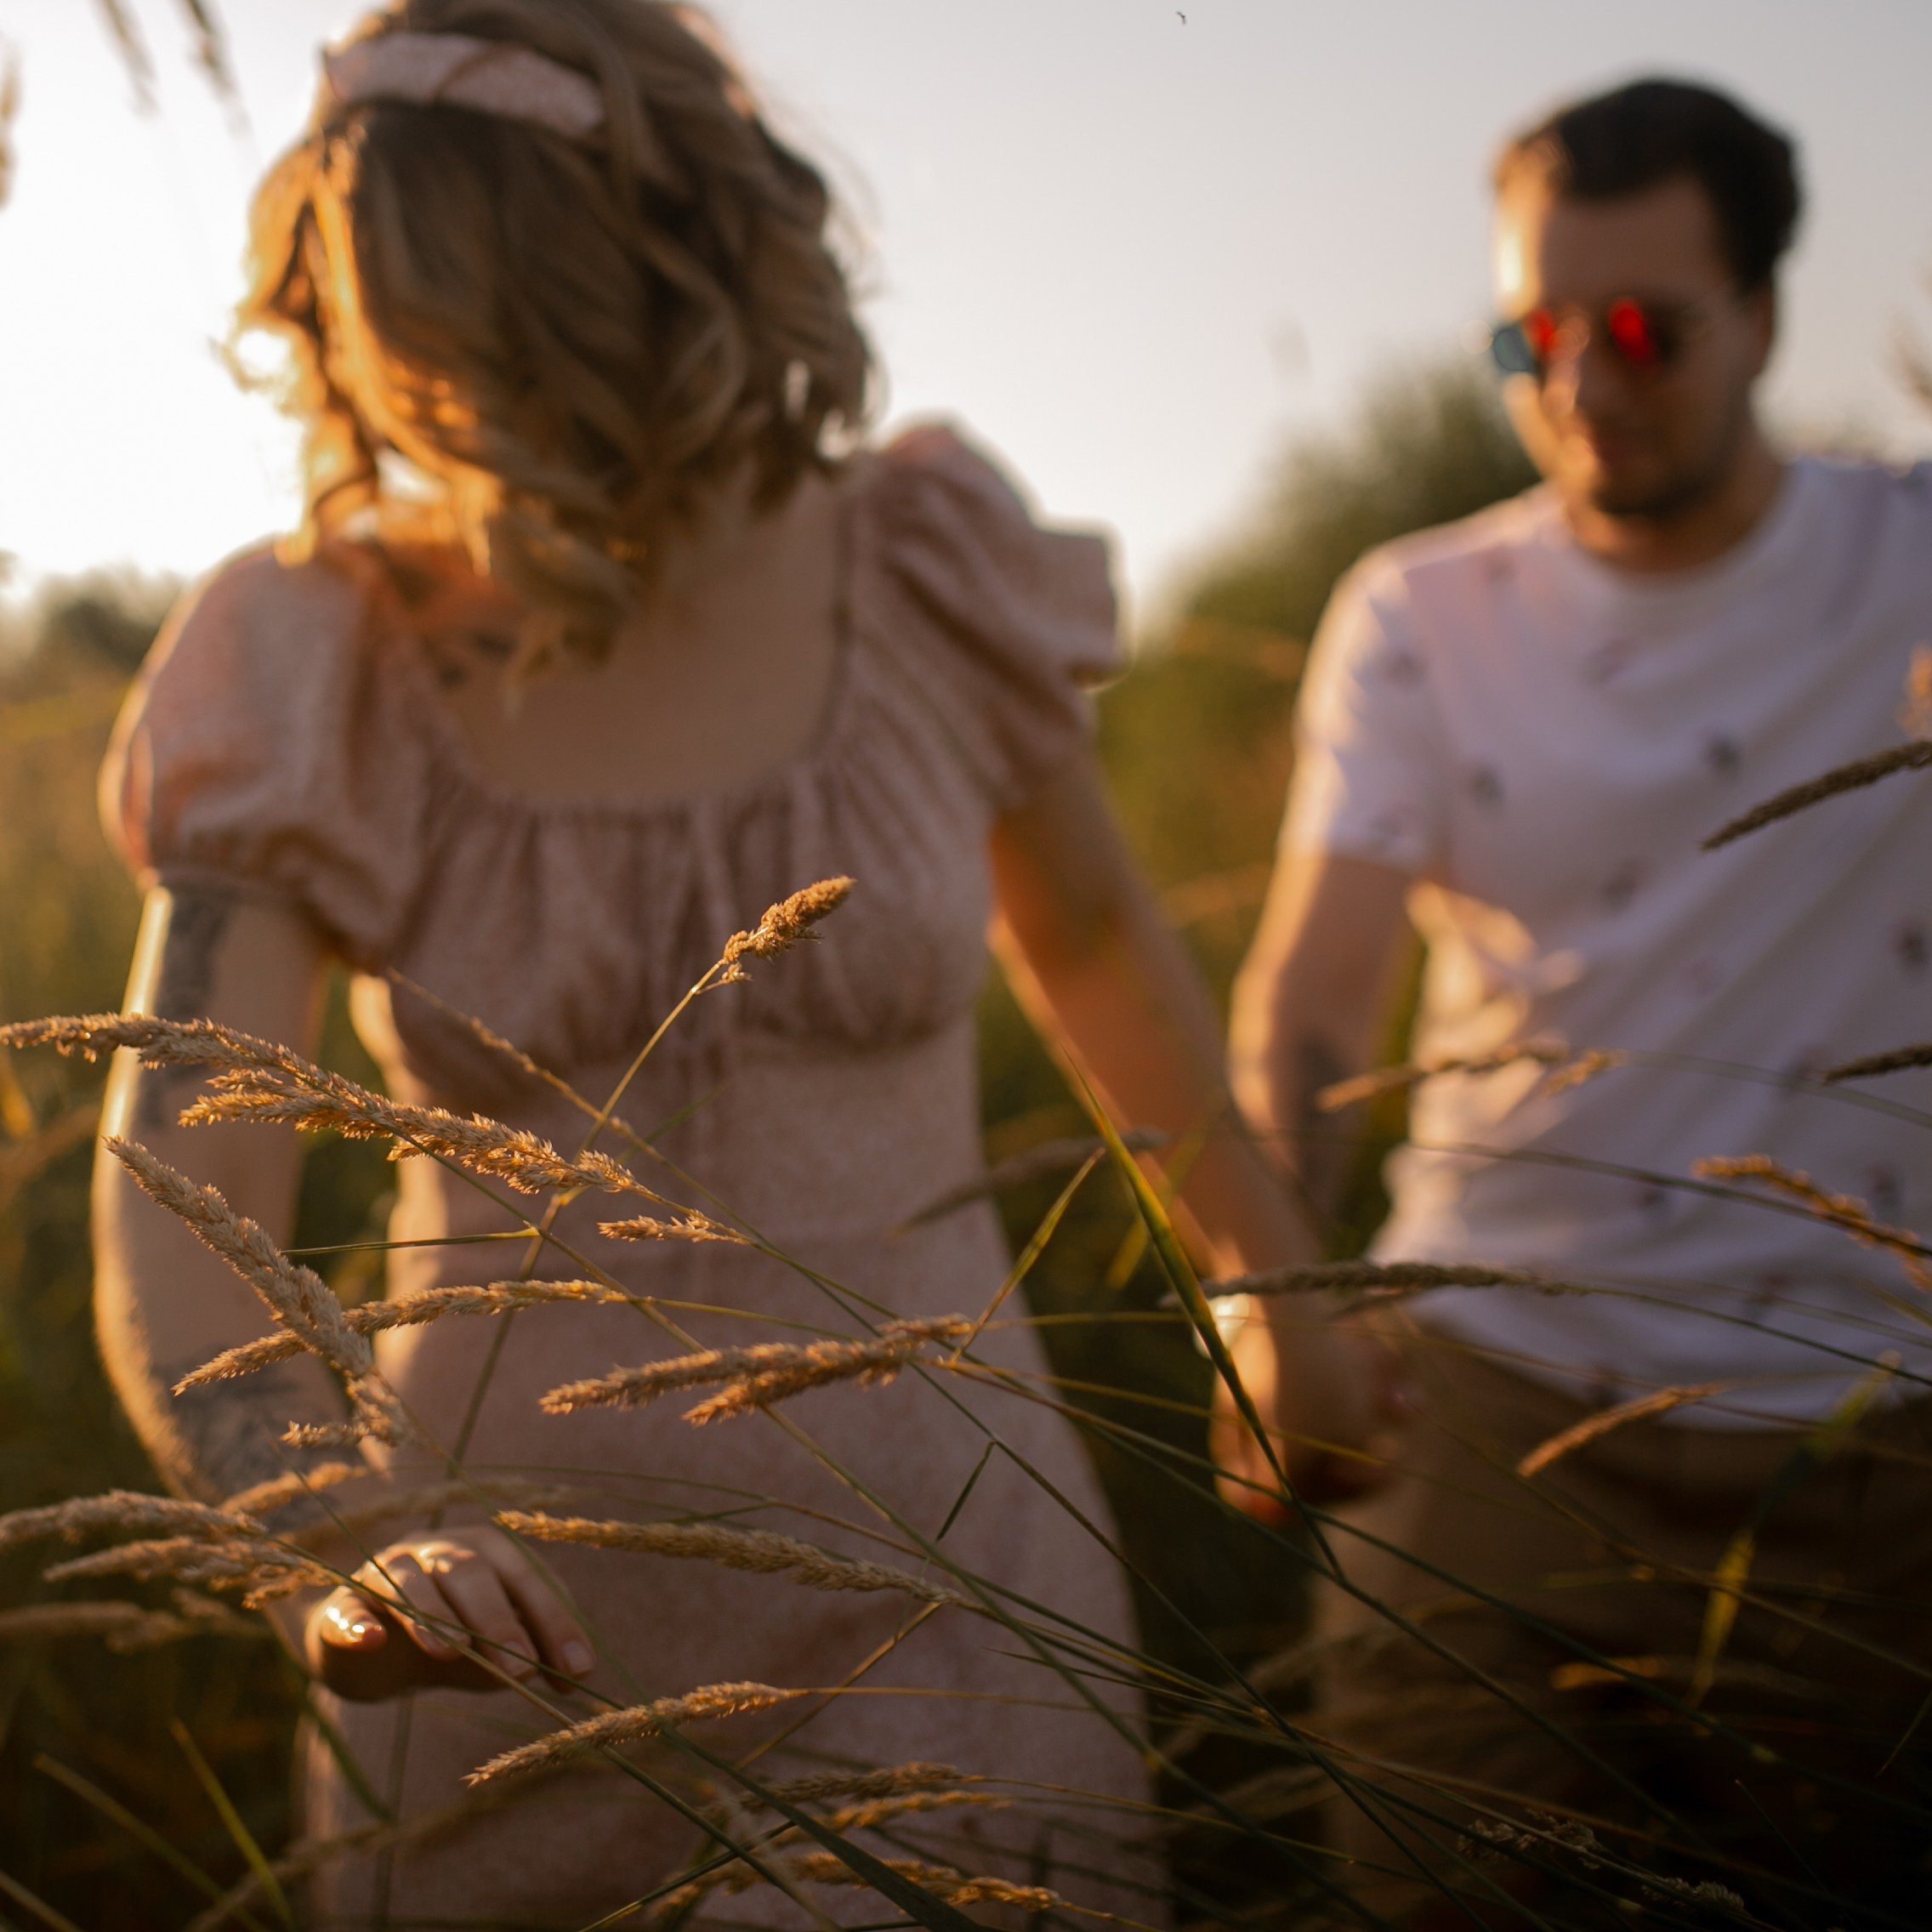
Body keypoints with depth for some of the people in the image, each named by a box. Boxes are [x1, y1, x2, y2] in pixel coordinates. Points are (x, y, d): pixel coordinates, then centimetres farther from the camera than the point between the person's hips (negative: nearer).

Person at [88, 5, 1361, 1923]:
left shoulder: (923, 579, -7)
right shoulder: (311, 678, -11)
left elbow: (1087, 933, 11)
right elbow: (175, 1228, -18)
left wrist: (1268, 1272, 22)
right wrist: (341, 1549, -37)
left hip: (921, 1566, 0)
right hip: (510, 1605, 1)